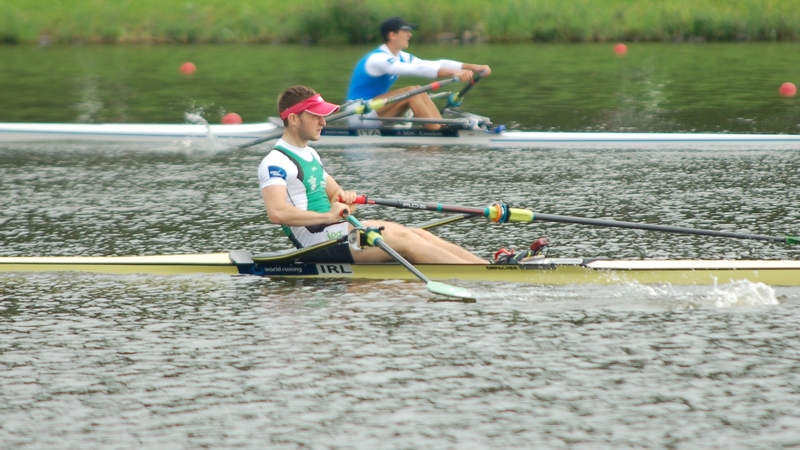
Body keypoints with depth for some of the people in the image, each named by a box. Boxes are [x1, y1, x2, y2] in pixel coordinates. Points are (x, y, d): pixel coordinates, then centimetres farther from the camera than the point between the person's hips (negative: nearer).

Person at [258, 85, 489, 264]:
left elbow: (334, 194, 27)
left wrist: (345, 197, 2)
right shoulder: (276, 163, -13)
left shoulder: (309, 154, 19)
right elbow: (277, 213, -27)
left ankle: (487, 265, -12)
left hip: (335, 231, 10)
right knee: (403, 239, -18)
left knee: (417, 234, -3)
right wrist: (328, 216, -28)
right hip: (317, 243, -10)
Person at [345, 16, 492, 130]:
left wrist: (472, 67, -9)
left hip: (375, 111, 9)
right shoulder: (378, 59, -20)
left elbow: (435, 64, 1)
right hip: (360, 116, -9)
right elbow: (415, 69, -34)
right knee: (411, 91, -23)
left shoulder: (400, 57, 9)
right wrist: (452, 72, -42)